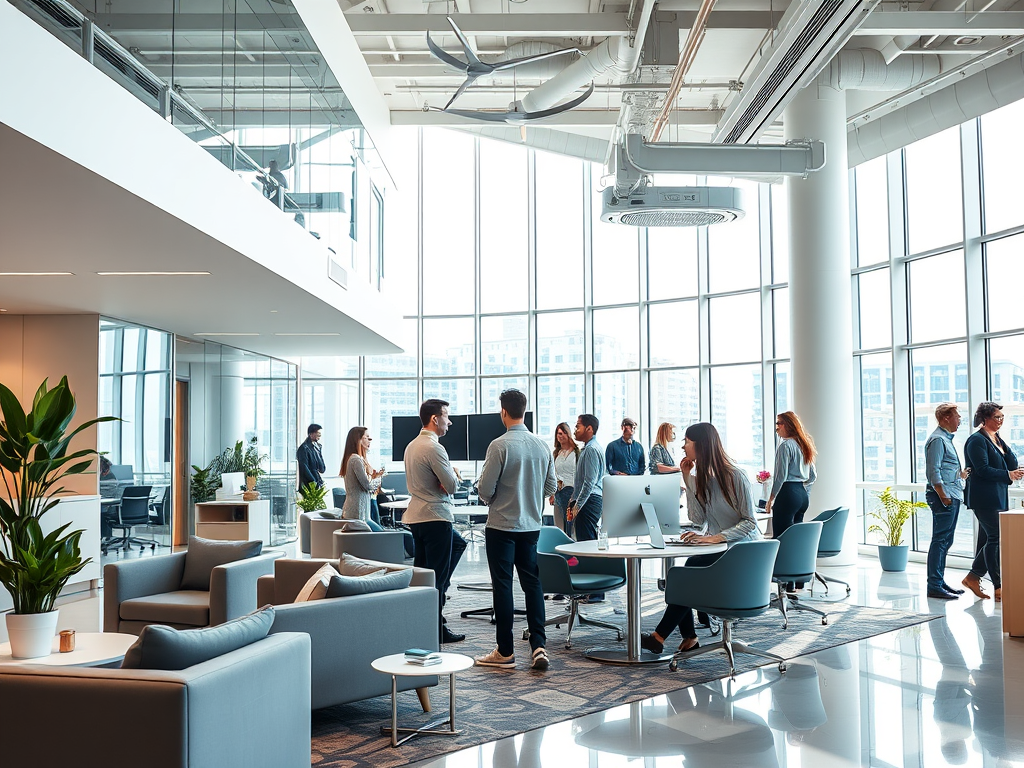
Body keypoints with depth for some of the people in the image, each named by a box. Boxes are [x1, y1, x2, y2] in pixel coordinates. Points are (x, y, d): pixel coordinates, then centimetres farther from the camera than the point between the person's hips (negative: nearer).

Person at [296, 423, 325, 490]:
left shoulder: (318, 446, 14)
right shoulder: (304, 448, -11)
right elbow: (304, 468, -14)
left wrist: (322, 471, -3)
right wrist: (313, 482, -15)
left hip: (320, 482, 8)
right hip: (309, 484, -8)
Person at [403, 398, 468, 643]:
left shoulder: (412, 446, 12)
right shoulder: (434, 448, -19)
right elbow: (452, 485, -19)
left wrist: (444, 479, 1)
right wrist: (453, 474, 4)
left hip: (416, 516, 9)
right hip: (435, 516, -9)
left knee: (458, 543, 28)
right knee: (437, 575, -2)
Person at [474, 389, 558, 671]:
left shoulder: (499, 445, -16)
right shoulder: (542, 446, 1)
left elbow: (485, 489, -13)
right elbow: (551, 486, 8)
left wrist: (489, 499, 9)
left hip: (501, 524, -5)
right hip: (531, 525, 5)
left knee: (502, 585, 2)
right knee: (532, 583, 11)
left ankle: (505, 652, 9)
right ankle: (538, 645, 4)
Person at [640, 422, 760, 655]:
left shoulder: (735, 476, -13)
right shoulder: (701, 476, 9)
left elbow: (749, 522, -15)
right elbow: (698, 519, 1)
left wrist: (715, 538, -27)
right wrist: (688, 480, -3)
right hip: (717, 549, 7)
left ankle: (659, 637, -21)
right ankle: (688, 637, -11)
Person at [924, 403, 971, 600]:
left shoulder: (946, 439, 21)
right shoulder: (937, 439, -12)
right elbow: (934, 472, -19)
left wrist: (961, 474, 16)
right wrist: (944, 497, -21)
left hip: (951, 497, 11)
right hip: (944, 497, -11)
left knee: (945, 541, 13)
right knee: (940, 541, -9)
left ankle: (939, 582, 20)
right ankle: (934, 586, -7)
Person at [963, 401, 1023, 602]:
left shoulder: (998, 440, 17)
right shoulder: (977, 440, -11)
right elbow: (983, 469, -19)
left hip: (999, 497, 9)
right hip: (984, 498, -9)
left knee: (987, 539, 10)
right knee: (996, 538, -9)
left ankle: (973, 577, 18)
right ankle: (998, 586, -3)